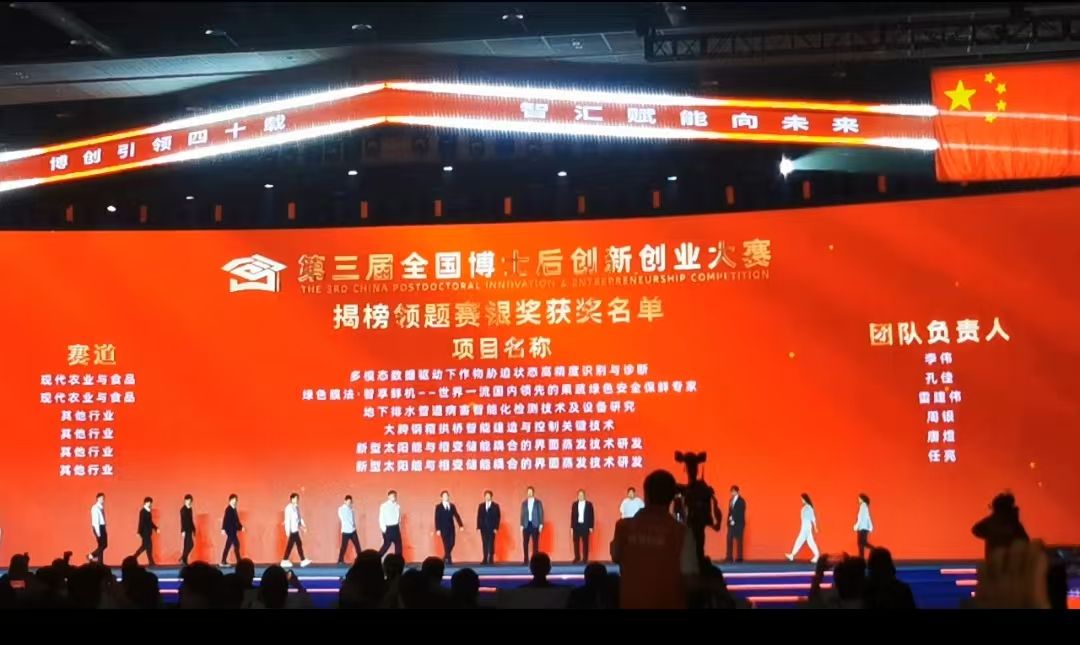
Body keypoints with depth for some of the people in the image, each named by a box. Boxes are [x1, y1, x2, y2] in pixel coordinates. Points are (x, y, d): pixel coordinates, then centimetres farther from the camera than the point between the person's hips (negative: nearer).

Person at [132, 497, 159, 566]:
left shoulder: (148, 511, 12)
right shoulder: (143, 511, -17)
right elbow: (141, 522, -21)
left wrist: (156, 528, 15)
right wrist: (139, 532, -22)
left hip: (147, 532, 10)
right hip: (145, 532, -10)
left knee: (144, 546, 14)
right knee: (149, 546, -5)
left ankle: (133, 558, 22)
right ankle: (151, 562, 0)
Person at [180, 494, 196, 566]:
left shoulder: (190, 509, 14)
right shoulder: (183, 509, -11)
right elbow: (182, 521, -17)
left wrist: (193, 530, 18)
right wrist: (183, 531, -22)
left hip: (189, 530, 9)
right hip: (186, 530, -9)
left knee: (187, 545, 8)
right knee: (190, 545, -14)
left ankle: (184, 560, 11)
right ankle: (182, 559, -8)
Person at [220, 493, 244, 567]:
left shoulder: (234, 509, 14)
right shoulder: (228, 509, -14)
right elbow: (225, 519, -21)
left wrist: (241, 527, 13)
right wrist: (223, 529, -26)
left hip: (233, 530, 9)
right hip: (230, 530, -9)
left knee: (228, 546, 10)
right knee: (236, 544, -9)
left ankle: (223, 562, 12)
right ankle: (239, 561, -5)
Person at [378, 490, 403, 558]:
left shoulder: (397, 506, 8)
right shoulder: (384, 506, -6)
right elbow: (381, 518, -6)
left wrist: (399, 527, 10)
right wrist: (383, 529, -12)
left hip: (396, 528, 5)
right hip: (388, 528, -5)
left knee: (398, 545, 5)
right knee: (386, 545, -5)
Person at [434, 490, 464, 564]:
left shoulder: (452, 506, 11)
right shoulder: (438, 507, 0)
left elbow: (456, 516, 8)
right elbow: (437, 519, -4)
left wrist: (461, 525, -2)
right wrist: (437, 529, -11)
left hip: (451, 528, 4)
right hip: (443, 529, -4)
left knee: (452, 543, 0)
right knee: (446, 544, -6)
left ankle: (445, 558, 20)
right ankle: (449, 559, -1)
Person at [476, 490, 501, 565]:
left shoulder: (495, 505, 2)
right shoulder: (481, 505, 10)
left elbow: (498, 517, -2)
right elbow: (479, 517, 7)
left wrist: (496, 528, -9)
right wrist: (478, 527, -2)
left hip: (492, 528, -2)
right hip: (483, 528, 2)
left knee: (491, 544, -3)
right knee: (485, 544, 1)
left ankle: (491, 559, 0)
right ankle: (485, 559, 2)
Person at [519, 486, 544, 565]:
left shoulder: (538, 502, 4)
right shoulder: (524, 503, 11)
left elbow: (541, 513, 1)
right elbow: (522, 514, 9)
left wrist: (541, 524, -7)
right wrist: (521, 525, 2)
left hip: (535, 525, -2)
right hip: (526, 525, 2)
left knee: (535, 543, -2)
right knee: (525, 543, -1)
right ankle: (526, 560, 3)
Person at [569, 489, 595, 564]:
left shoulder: (589, 504, 1)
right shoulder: (574, 504, 6)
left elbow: (592, 516, 0)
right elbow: (572, 516, 7)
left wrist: (591, 527, -4)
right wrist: (572, 527, 3)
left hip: (585, 526, -2)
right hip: (576, 525, 2)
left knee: (585, 542, 1)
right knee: (576, 542, 3)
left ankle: (585, 558, 5)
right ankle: (577, 557, 11)